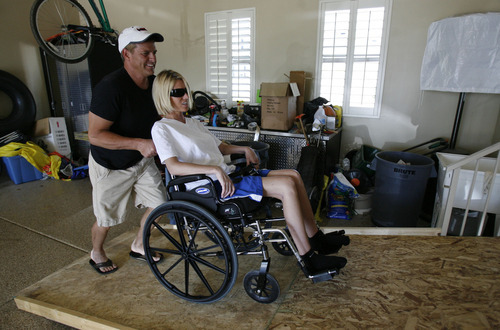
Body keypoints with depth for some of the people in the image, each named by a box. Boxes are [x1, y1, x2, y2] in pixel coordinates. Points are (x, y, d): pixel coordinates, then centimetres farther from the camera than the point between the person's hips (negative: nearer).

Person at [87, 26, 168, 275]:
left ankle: (138, 247, 34)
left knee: (159, 204, 8)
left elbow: (156, 117, 10)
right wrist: (139, 144, -36)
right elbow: (95, 135, -29)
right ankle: (97, 254, 44)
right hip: (110, 166, -6)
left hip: (142, 160, 7)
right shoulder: (111, 87, -29)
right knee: (107, 218, 11)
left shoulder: (154, 82, -5)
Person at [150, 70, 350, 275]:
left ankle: (316, 238, 7)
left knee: (293, 175, -3)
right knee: (287, 186, -21)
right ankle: (311, 260, -12)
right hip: (211, 187, -9)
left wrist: (244, 149, 11)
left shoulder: (192, 123, 22)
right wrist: (214, 169, -29)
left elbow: (220, 147, 29)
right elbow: (173, 167, -19)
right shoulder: (161, 128, -3)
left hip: (226, 174, 9)